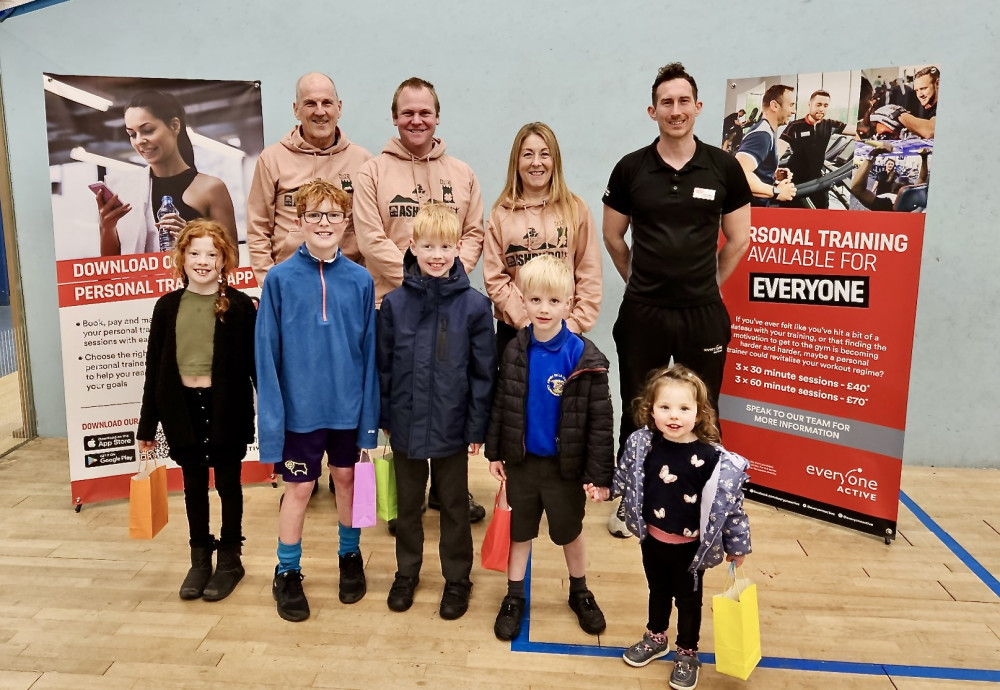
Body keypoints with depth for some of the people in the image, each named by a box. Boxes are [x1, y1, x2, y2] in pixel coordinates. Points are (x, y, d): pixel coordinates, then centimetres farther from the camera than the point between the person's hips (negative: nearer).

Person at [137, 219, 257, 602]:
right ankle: (200, 560, 30)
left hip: (226, 407, -3)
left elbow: (256, 361, -5)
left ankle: (230, 559, 26)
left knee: (228, 483, 11)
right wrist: (147, 424, 5)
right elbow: (154, 367, 5)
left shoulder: (240, 304, -6)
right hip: (183, 407, 3)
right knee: (194, 485, 15)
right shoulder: (167, 306, 2)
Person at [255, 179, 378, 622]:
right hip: (301, 407, -2)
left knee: (347, 479, 16)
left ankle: (350, 557, 38)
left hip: (348, 406, 2)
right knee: (299, 488, 8)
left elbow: (369, 352, 0)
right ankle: (287, 573, 27)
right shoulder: (280, 278, -7)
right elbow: (267, 353, -6)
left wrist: (370, 415, -1)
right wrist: (272, 415, -10)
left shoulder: (360, 281, -3)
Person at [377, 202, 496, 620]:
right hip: (405, 424, 2)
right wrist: (384, 416, 2)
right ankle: (406, 572, 39)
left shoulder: (474, 305, -10)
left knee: (454, 506, 14)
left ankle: (457, 579, 33)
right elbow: (382, 366, 1)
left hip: (452, 426, -1)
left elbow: (483, 373, -6)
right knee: (407, 503, 19)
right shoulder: (395, 303, -5)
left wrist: (477, 427, -6)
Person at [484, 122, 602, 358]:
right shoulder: (500, 214, 3)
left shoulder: (576, 210, 4)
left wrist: (574, 324, -8)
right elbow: (494, 279, -1)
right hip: (513, 331, 0)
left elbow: (589, 278, 2)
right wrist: (526, 321, -11)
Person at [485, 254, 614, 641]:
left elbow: (600, 420, -15)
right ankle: (514, 598, 36)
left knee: (570, 532, 18)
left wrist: (599, 475, -15)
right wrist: (494, 451, 5)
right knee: (519, 531, 18)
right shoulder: (515, 350, -7)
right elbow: (500, 403, 3)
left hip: (565, 465, -2)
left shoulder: (585, 358, -18)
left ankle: (580, 593, 42)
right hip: (520, 462, 3)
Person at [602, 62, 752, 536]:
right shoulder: (631, 168, 0)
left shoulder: (724, 167, 0)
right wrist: (640, 281, 10)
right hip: (642, 313, 0)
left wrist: (709, 283, 9)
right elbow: (613, 236, 9)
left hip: (703, 314, 0)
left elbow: (738, 238, 8)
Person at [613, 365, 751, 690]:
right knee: (657, 591, 27)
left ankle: (687, 655, 40)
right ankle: (655, 638, 50)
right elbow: (625, 480, 7)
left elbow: (729, 502, -16)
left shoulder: (711, 457, -25)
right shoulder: (643, 444, -14)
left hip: (689, 545, -3)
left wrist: (736, 545, -8)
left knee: (688, 599, 18)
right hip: (652, 538, 4)